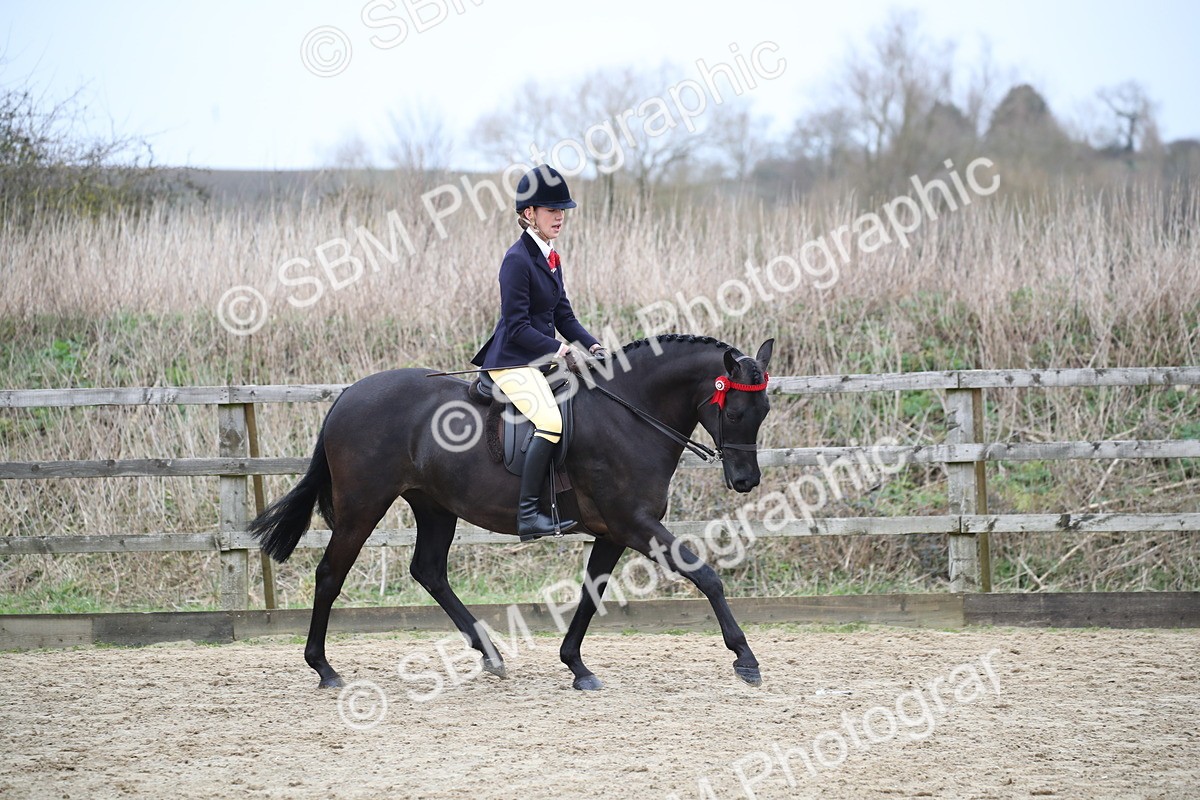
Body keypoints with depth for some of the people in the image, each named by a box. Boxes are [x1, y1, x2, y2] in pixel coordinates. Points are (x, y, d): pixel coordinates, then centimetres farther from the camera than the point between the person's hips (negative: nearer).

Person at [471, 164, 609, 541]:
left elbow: (563, 316, 16)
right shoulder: (517, 259, -14)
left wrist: (593, 345, 1)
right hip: (513, 362, -10)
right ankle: (527, 513, -29)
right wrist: (563, 350, -21)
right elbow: (517, 327, -18)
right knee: (551, 422, -29)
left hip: (541, 358, 10)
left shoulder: (551, 259, 14)